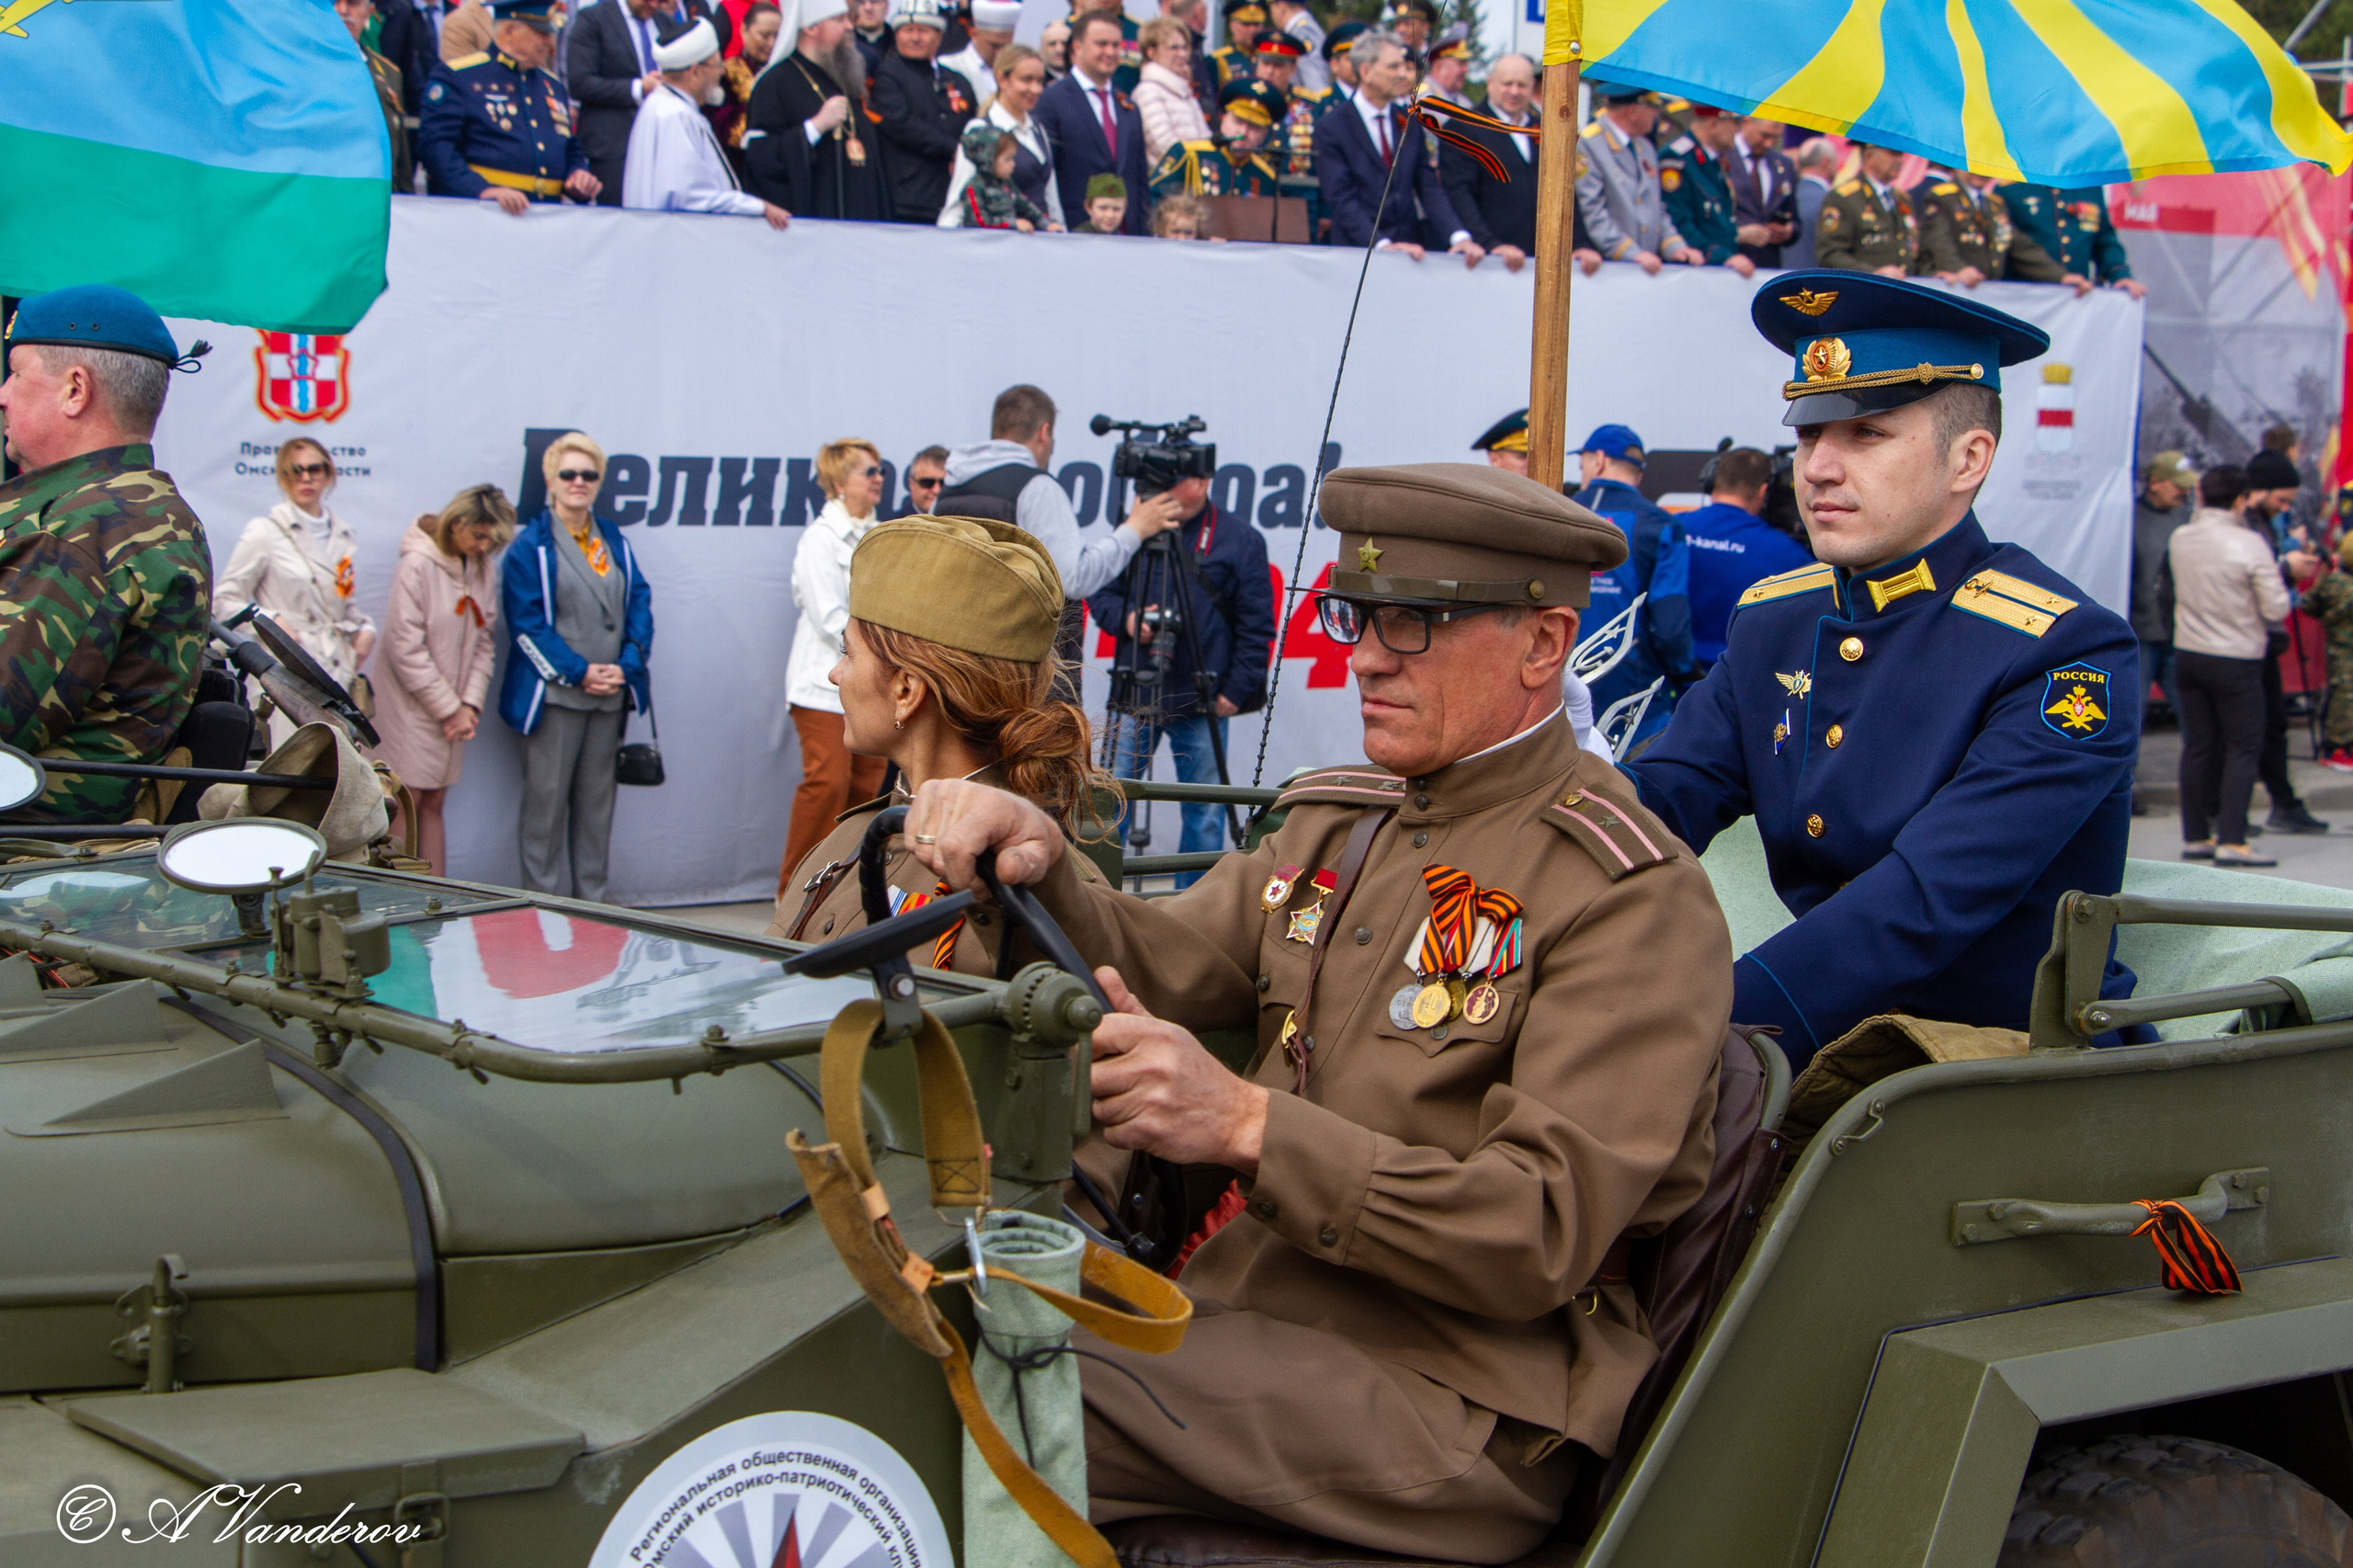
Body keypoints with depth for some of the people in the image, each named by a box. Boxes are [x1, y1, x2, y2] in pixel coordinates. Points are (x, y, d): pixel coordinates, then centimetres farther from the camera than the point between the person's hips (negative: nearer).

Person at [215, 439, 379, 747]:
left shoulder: (343, 535, 16)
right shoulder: (265, 532, -1)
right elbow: (224, 599, -1)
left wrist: (365, 628, 7)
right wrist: (271, 620, -15)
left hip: (338, 671, 5)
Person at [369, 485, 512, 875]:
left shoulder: (485, 567, 5)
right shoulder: (417, 564, -14)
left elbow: (484, 640, 9)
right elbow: (405, 647, -15)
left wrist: (470, 703, -4)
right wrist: (449, 708, -11)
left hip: (453, 708, 6)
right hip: (411, 707, -6)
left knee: (433, 804, 9)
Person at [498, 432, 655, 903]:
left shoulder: (614, 540, 13)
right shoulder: (531, 546, -3)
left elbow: (639, 603, 9)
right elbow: (526, 622, -9)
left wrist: (627, 665, -6)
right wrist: (578, 672, -15)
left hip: (610, 693, 5)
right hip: (554, 693, -5)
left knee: (597, 799, 10)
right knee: (547, 798, -2)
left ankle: (592, 898, 17)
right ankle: (545, 900, 5)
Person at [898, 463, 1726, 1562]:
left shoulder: (1640, 903, -11)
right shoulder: (1338, 821, 16)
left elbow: (1540, 1238, -19)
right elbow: (1153, 968, 10)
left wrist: (1248, 1127, -27)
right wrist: (1039, 873, -12)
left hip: (1450, 1405, -7)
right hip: (1252, 1305, 7)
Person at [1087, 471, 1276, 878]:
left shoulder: (1240, 539, 2)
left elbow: (1257, 626, 0)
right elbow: (1099, 593, 14)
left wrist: (1236, 690, -8)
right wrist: (1125, 617, -8)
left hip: (1202, 704, -2)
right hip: (1136, 696, 2)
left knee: (1204, 812, 4)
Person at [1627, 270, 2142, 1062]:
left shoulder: (2070, 653, -14)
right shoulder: (1772, 621, 9)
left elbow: (1934, 898, -24)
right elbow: (1660, 800, 3)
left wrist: (1711, 1025, -34)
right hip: (1828, 1039, 6)